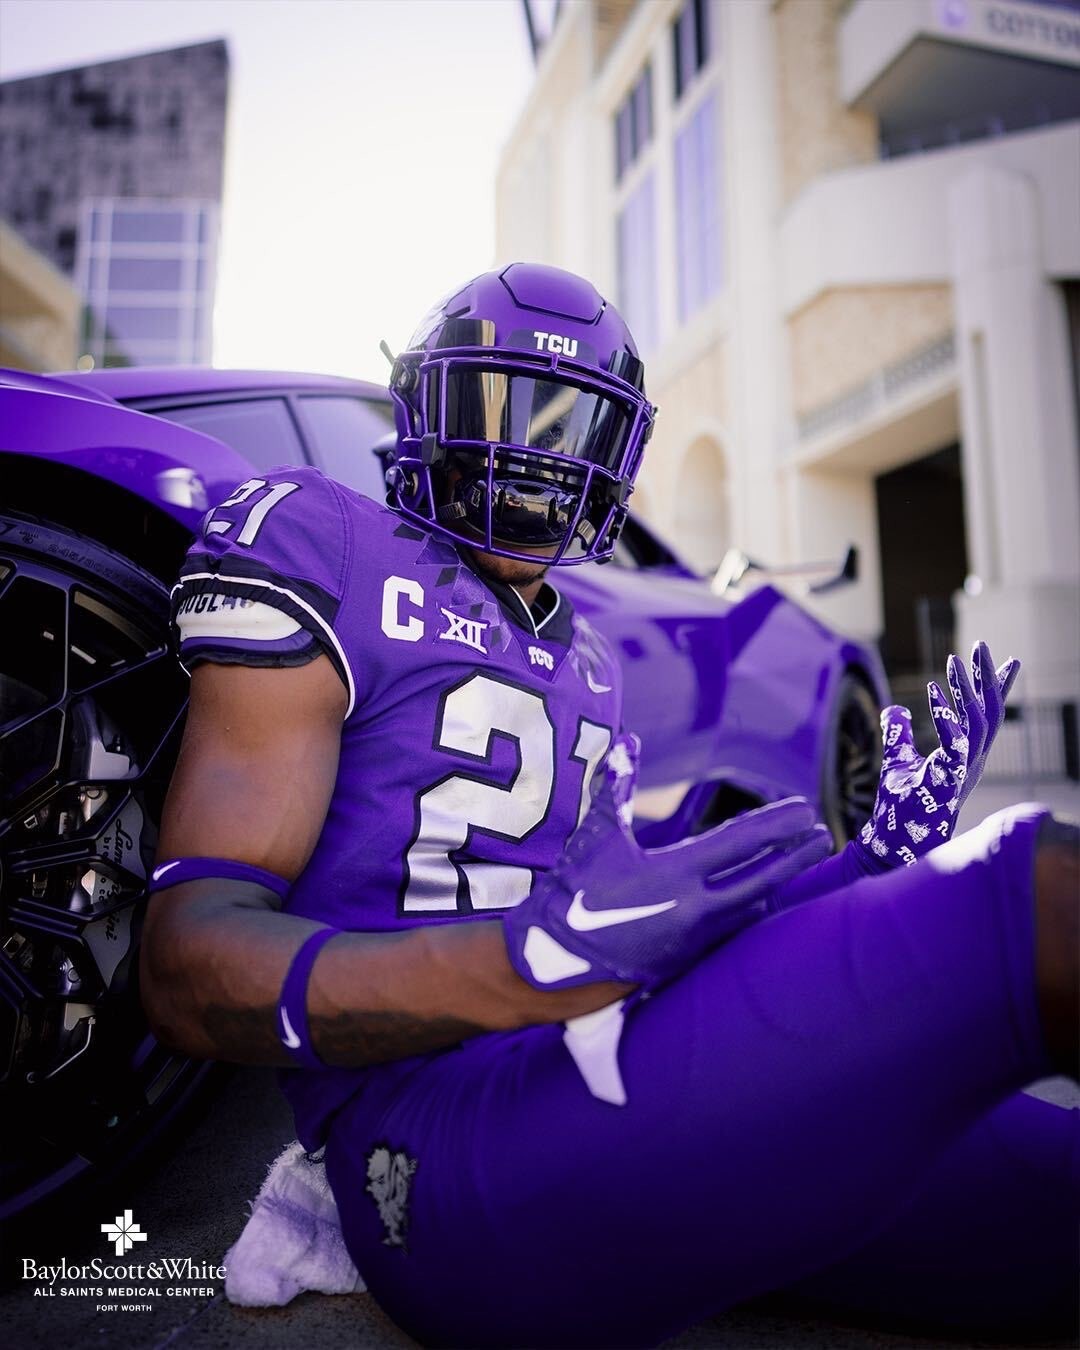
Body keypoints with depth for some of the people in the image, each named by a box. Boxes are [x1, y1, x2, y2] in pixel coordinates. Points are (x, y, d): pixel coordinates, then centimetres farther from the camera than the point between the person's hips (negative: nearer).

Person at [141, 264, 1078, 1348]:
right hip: (452, 1131, -7)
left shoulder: (587, 663, 21)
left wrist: (873, 865, 7)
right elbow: (190, 970, -10)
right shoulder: (328, 553, 0)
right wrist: (540, 957, -27)